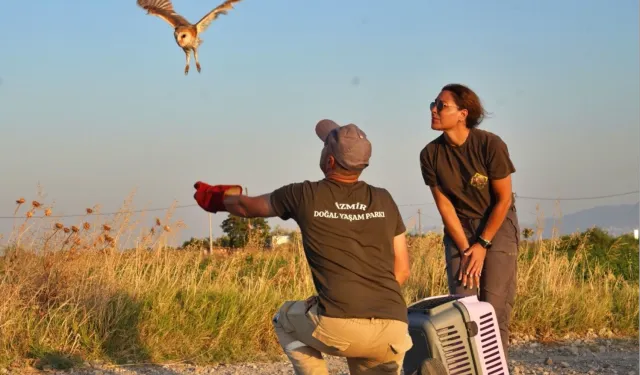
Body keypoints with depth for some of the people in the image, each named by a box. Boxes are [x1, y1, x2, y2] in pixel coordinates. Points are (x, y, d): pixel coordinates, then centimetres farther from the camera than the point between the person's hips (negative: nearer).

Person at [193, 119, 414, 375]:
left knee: (285, 320, 29)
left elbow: (246, 207, 26)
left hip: (339, 327, -2)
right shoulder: (383, 201, 14)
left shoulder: (304, 196, 7)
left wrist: (214, 197, 47)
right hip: (395, 330, 2)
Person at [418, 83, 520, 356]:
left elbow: (503, 199, -13)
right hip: (459, 227, 3)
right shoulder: (431, 154, -11)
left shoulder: (491, 145, -20)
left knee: (494, 308, -9)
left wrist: (482, 245, -13)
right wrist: (465, 249, -10)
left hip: (497, 224, -2)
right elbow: (444, 205, -6)